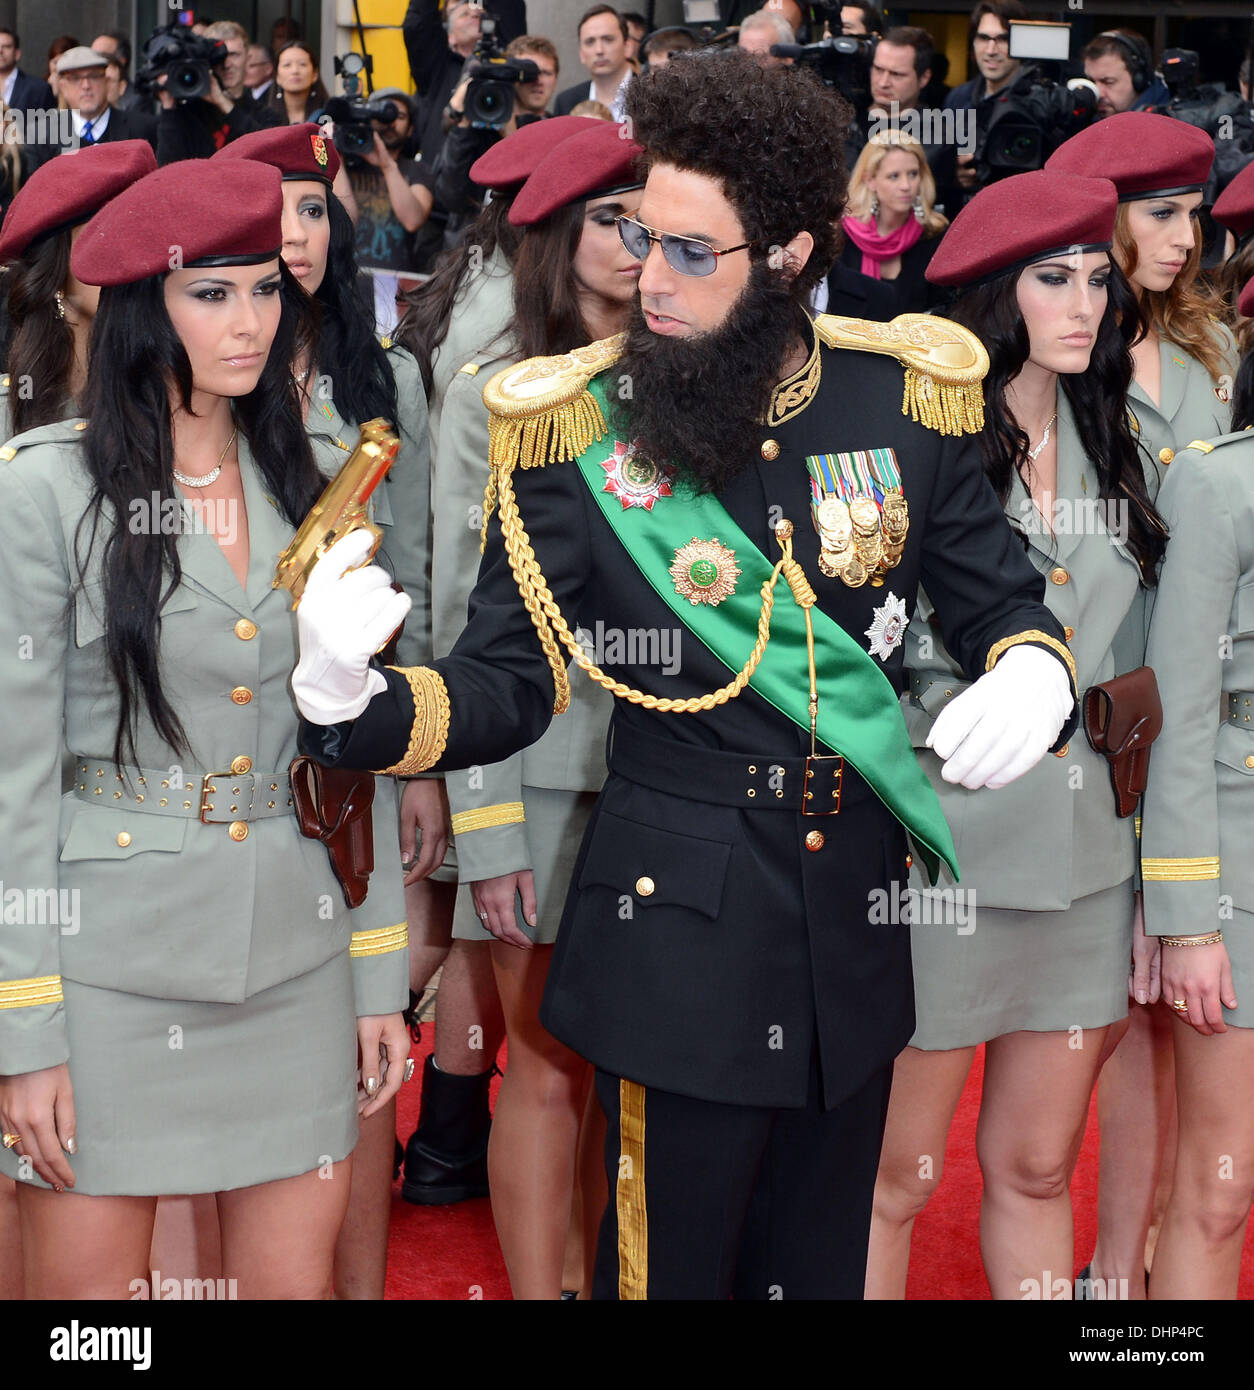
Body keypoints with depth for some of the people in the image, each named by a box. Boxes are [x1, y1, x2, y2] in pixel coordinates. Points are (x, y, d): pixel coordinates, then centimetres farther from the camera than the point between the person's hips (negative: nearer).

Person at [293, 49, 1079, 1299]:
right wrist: (354, 702, -30)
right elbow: (506, 684, -10)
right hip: (682, 936, -3)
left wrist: (1032, 675, -17)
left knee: (820, 1257, 19)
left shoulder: (902, 400, -2)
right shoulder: (585, 431, -10)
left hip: (859, 921, 3)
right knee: (671, 1260, 9)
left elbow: (1002, 598, 7)